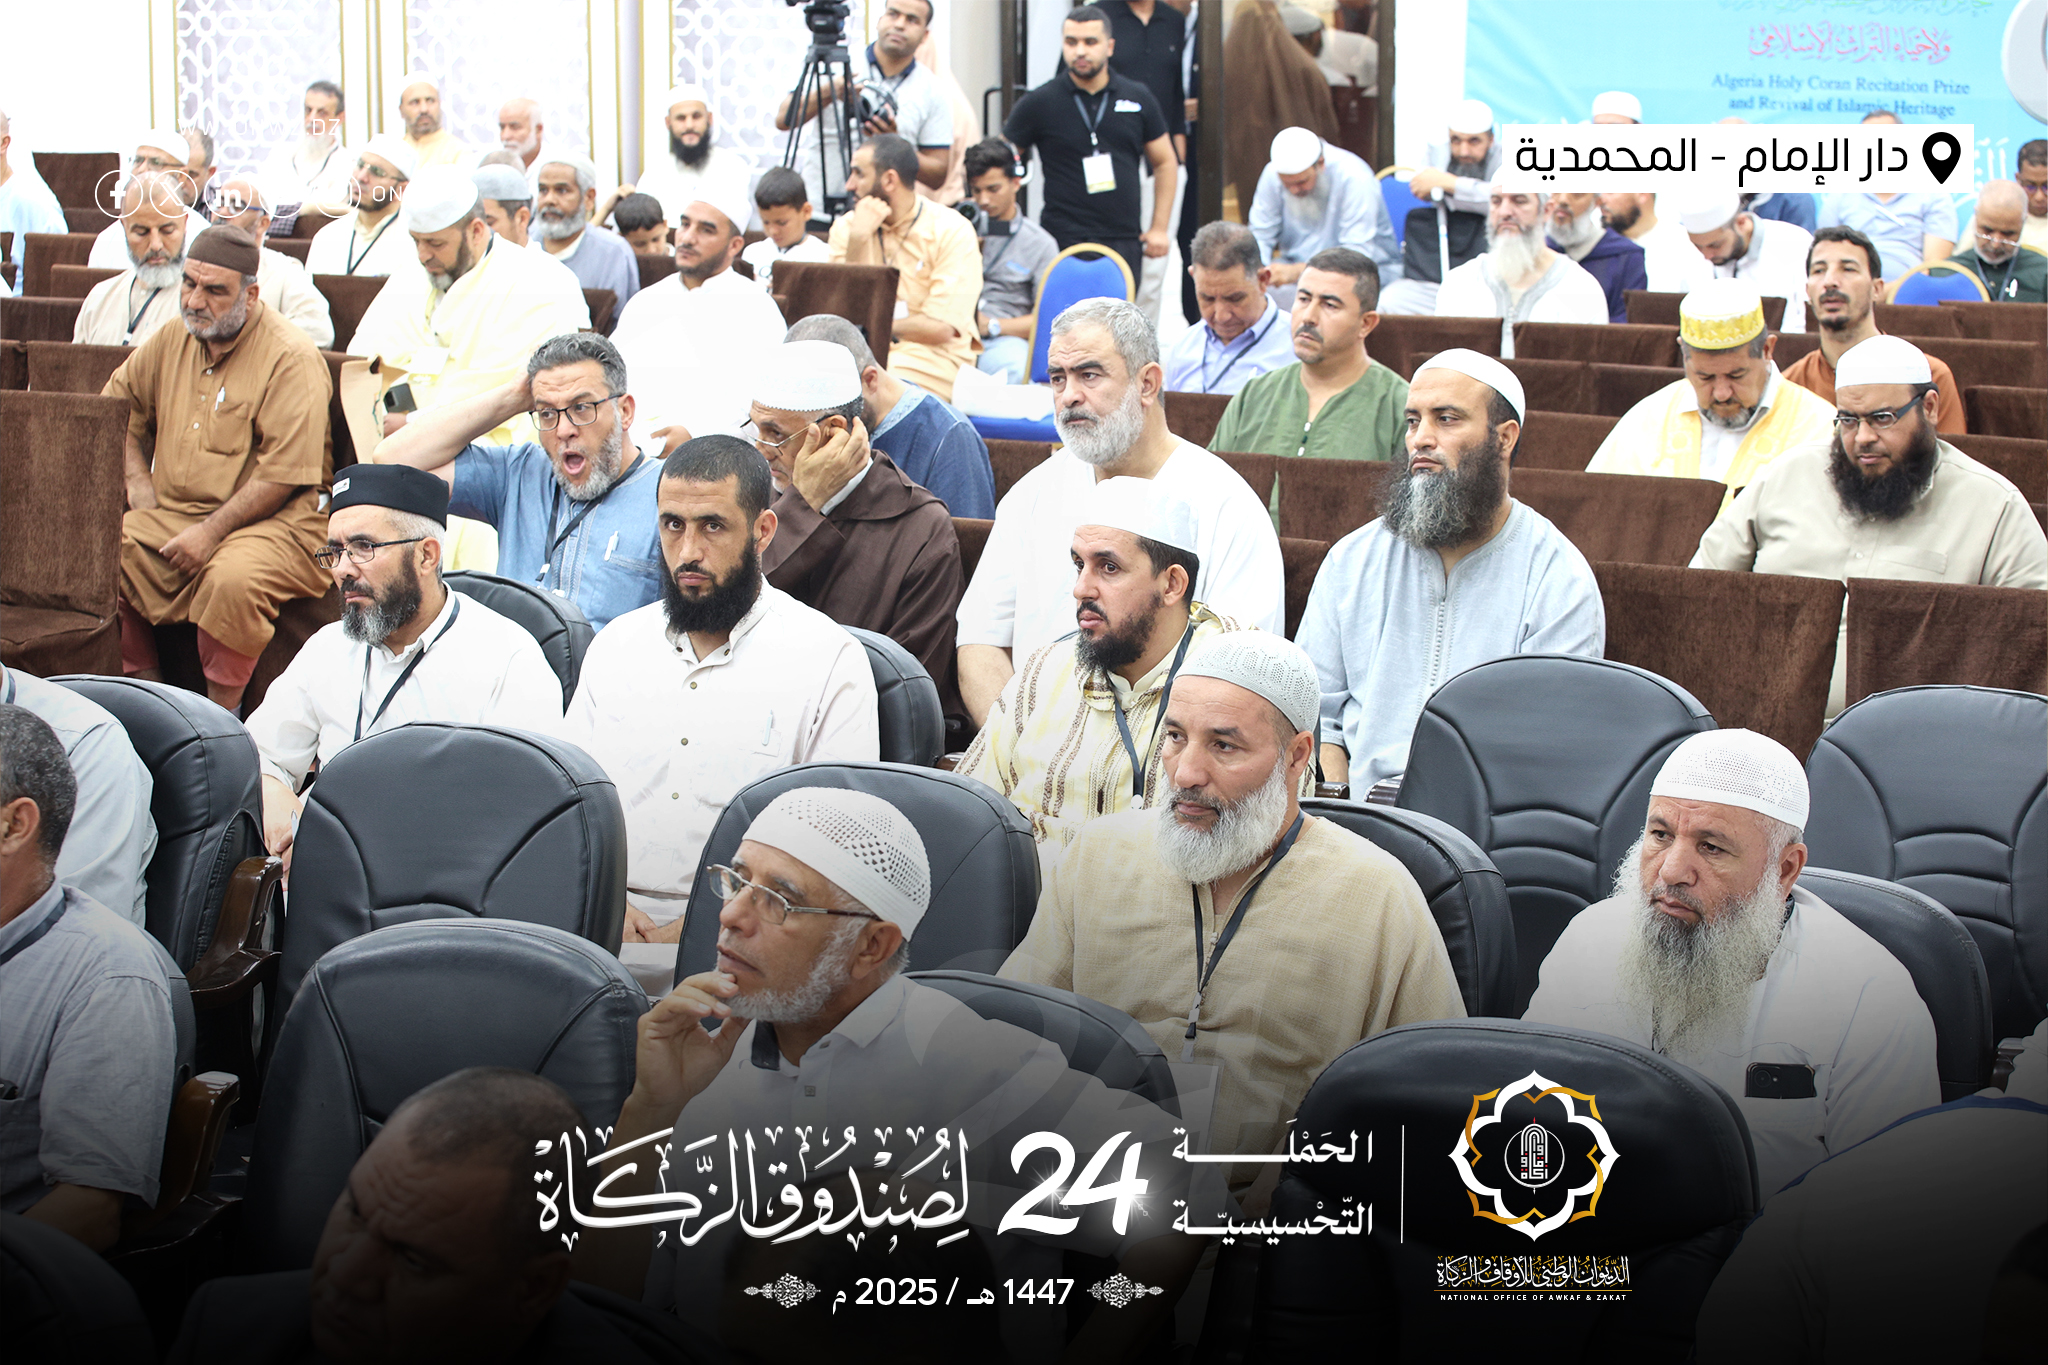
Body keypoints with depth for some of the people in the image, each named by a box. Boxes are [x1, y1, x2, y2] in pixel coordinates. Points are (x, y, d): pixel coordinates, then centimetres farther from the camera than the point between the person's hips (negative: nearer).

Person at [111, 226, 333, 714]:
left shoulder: (291, 359, -11)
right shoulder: (172, 341, 11)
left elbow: (284, 474, -17)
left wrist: (213, 531, -20)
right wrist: (138, 481, 12)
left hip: (272, 522, -7)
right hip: (171, 513, 7)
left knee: (231, 578, -37)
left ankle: (223, 713, -18)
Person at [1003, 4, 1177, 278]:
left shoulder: (1137, 98, 10)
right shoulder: (1038, 104, 2)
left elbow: (1164, 163, 18)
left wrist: (1159, 228, 10)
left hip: (1125, 242, 3)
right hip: (1064, 242, -3)